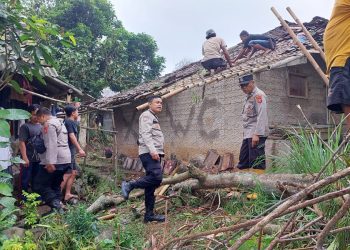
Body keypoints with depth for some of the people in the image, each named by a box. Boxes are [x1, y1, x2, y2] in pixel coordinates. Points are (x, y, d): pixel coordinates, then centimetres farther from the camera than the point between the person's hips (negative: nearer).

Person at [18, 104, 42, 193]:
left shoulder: (41, 126, 11)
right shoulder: (25, 126, -8)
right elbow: (22, 143, -13)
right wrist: (24, 158, -19)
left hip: (40, 158, 6)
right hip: (28, 159, -6)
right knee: (25, 180, 3)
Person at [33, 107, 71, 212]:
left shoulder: (49, 124, -9)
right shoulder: (59, 123, 22)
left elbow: (51, 144, -21)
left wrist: (50, 162, -26)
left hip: (56, 161, -10)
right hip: (65, 159, 10)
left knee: (39, 184, -4)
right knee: (55, 184, 17)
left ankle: (55, 203, -16)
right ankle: (58, 204, 17)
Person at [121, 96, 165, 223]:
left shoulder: (154, 117, 27)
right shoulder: (146, 115, -3)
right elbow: (145, 134, -17)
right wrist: (152, 150, -27)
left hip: (154, 153, 10)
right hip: (148, 153, -10)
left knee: (151, 185, 7)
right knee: (156, 177, -24)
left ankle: (149, 214, 10)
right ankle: (129, 185, -10)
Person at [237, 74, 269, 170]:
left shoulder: (258, 95, -8)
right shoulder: (249, 96, 21)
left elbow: (261, 116, -17)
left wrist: (256, 134, -23)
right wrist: (246, 133, 15)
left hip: (256, 135, -10)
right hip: (248, 135, 10)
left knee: (256, 165, -8)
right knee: (243, 164, 12)